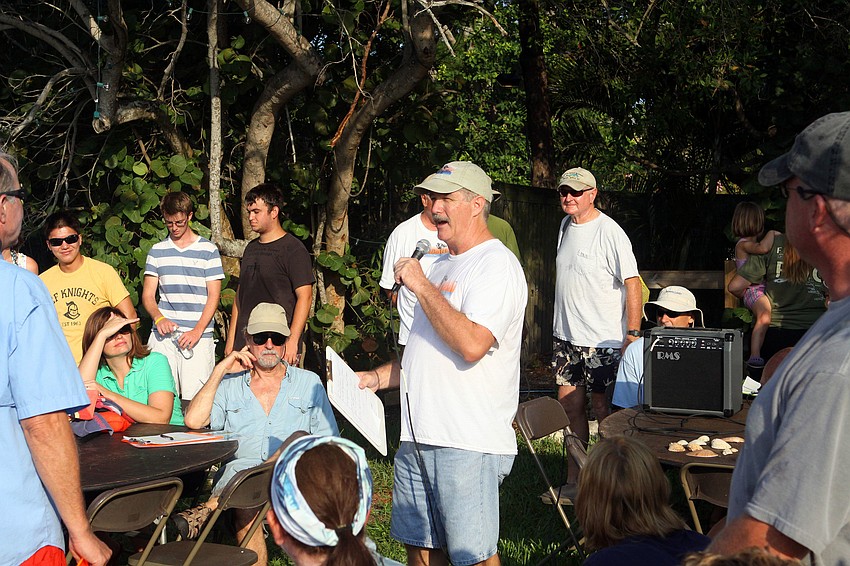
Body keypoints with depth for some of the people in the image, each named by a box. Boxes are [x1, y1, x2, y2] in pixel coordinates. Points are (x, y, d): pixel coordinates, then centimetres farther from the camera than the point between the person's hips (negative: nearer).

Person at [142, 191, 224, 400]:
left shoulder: (208, 250, 6)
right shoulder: (157, 251, 13)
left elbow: (214, 295, 2)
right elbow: (147, 294, 11)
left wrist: (197, 331, -11)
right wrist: (159, 318, -10)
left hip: (198, 336, -2)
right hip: (163, 335, 2)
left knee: (195, 396, -9)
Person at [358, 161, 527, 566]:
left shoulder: (497, 265, -10)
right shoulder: (442, 266, 19)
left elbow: (471, 345, -26)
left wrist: (422, 286, -17)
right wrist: (376, 378, 13)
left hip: (468, 442, -9)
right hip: (418, 436, 9)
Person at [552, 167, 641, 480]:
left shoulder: (609, 232, -14)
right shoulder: (566, 225, 11)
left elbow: (632, 283, -15)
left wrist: (633, 333, -20)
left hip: (603, 338, -7)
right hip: (566, 336, 7)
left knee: (603, 407, -1)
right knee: (570, 404, 10)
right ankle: (574, 477, 21)